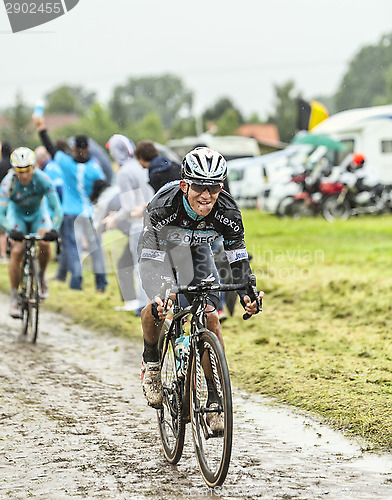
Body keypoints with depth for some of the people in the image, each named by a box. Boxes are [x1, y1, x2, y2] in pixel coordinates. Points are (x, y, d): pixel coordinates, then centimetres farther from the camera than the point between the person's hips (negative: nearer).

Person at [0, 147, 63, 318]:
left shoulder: (42, 179, -31)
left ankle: (41, 276, 5)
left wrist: (54, 229, -48)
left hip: (38, 212, 0)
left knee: (45, 244, -25)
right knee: (16, 251, -16)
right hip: (17, 213, 0)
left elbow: (57, 209, -32)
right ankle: (14, 298, -4)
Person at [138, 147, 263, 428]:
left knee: (210, 317, -13)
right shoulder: (163, 207, -38)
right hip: (161, 246, -2)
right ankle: (151, 363, 3)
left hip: (196, 249, 2)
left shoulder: (227, 213, -31)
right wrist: (157, 299, -53)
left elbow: (239, 258, -20)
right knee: (158, 308, -27)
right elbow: (149, 258, -37)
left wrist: (247, 293, -38)